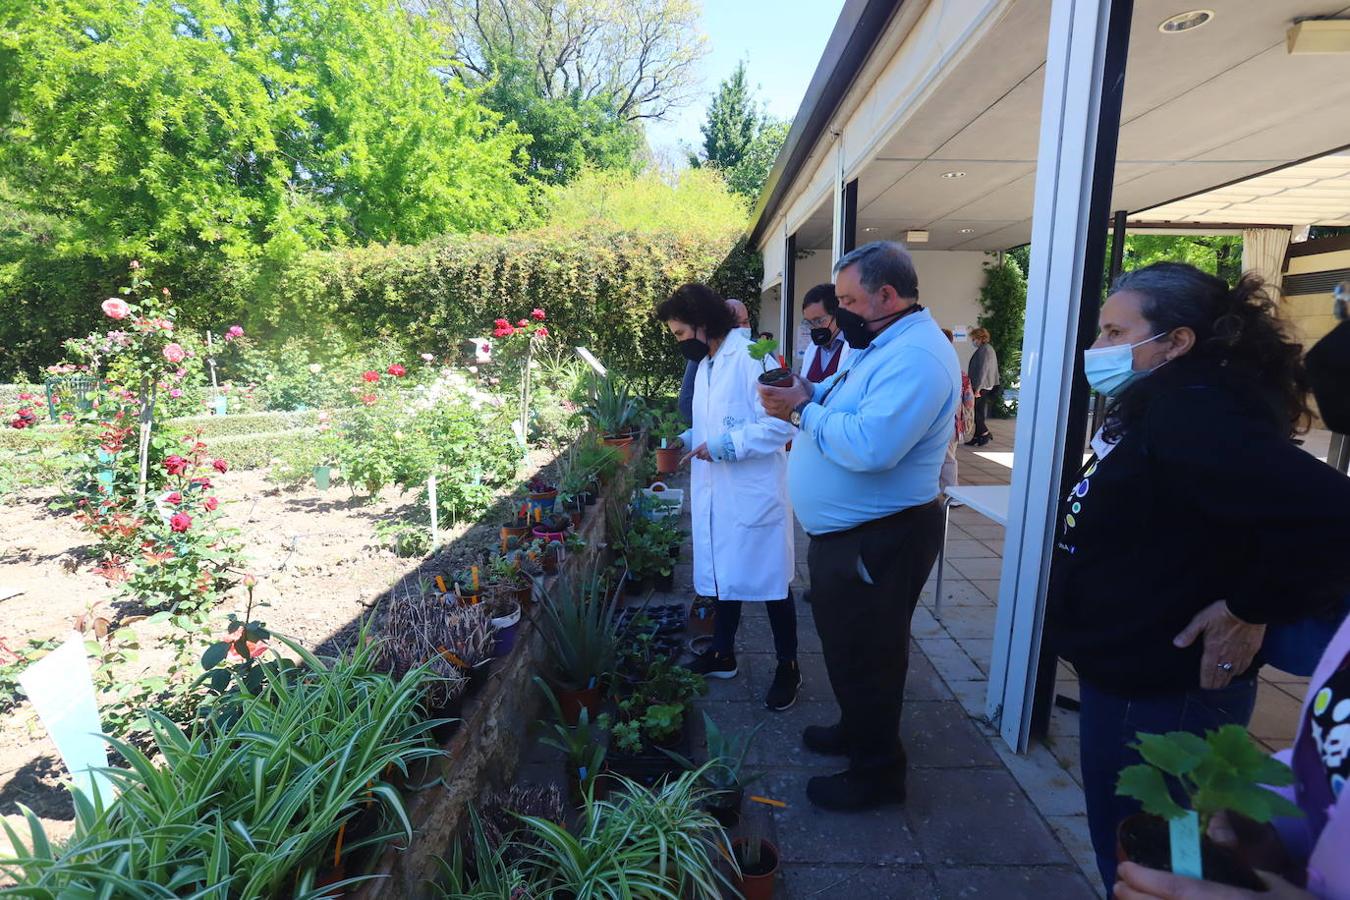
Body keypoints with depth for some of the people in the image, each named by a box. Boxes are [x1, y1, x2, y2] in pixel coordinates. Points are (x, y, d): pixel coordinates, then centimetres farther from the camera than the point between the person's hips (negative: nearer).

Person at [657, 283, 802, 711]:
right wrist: (690, 438, 6)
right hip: (717, 496, 8)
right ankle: (722, 655, 36)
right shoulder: (705, 365, 12)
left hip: (754, 495, -8)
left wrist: (725, 445, -23)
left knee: (771, 581, 6)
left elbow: (781, 424, -22)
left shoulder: (751, 357, -16)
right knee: (723, 575, 19)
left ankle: (788, 667, 23)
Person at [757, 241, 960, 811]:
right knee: (845, 646, 25)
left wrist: (803, 411, -22)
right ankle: (856, 731, 47)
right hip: (846, 531, 11)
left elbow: (870, 445, -35)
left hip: (878, 543, -10)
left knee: (865, 657, 6)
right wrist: (809, 395, -2)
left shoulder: (915, 356, -24)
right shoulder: (883, 344, 12)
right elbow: (851, 406, 17)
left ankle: (876, 773, 28)